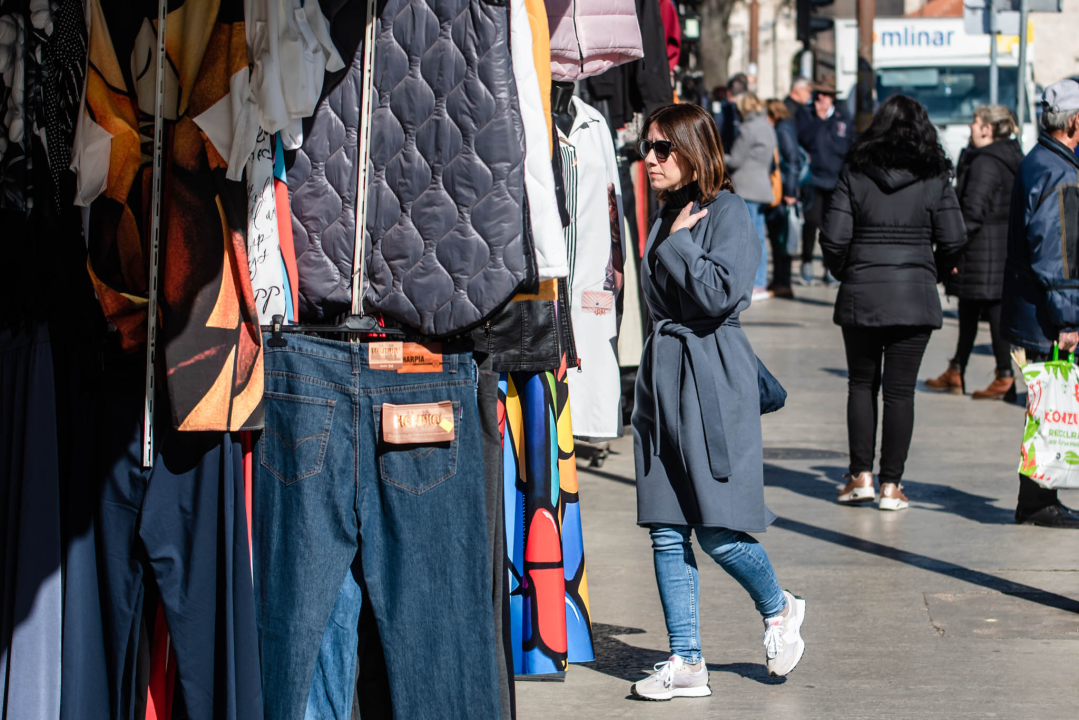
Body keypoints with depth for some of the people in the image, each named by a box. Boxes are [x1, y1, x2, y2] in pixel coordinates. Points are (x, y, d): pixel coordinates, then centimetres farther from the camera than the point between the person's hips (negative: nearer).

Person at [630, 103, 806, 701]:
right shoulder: (665, 218, 15)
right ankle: (686, 663, 8)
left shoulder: (728, 213, -7)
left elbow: (719, 293, -20)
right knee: (666, 530, 3)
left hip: (713, 378, -7)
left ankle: (779, 611, 23)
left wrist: (679, 243, -12)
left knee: (717, 530, -6)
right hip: (661, 377, 7)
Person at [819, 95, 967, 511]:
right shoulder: (935, 178, -2)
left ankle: (861, 476, 9)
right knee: (900, 390, 4)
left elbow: (834, 238, -6)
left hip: (860, 294, 0)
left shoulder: (855, 173, -2)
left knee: (861, 384, 14)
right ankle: (891, 484, 4)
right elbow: (954, 241, -4)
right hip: (915, 296, 0)